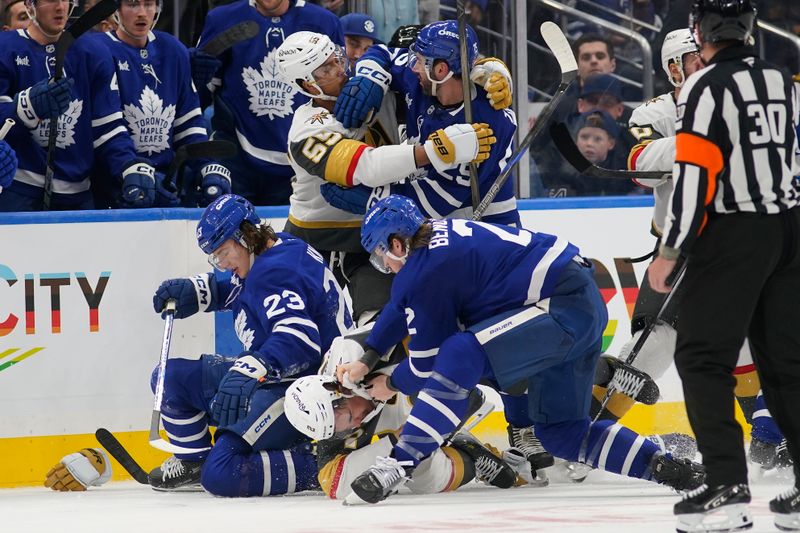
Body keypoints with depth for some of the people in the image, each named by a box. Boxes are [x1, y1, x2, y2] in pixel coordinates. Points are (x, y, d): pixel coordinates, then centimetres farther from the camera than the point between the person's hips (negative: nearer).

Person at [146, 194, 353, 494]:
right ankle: (192, 462, 26)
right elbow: (236, 291, 31)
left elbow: (299, 339, -38)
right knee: (170, 377, 12)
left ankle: (317, 467, -13)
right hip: (268, 381, 11)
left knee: (221, 475, -25)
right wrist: (193, 291, 13)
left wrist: (249, 372, -50)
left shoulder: (274, 271, -23)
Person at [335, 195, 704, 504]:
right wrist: (366, 360, 29)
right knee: (559, 429, 17)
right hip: (585, 306, 11)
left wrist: (392, 385, 15)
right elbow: (403, 310, 31)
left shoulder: (422, 274, -12)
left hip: (560, 308, -11)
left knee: (462, 356, -25)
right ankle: (663, 466, 11)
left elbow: (428, 363, -4)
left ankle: (400, 463, -30)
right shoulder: (438, 235, 15)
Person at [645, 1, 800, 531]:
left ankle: (728, 487, -13)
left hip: (733, 236, -7)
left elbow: (695, 176, -16)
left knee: (703, 357, -3)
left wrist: (669, 253, -11)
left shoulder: (706, 88, -11)